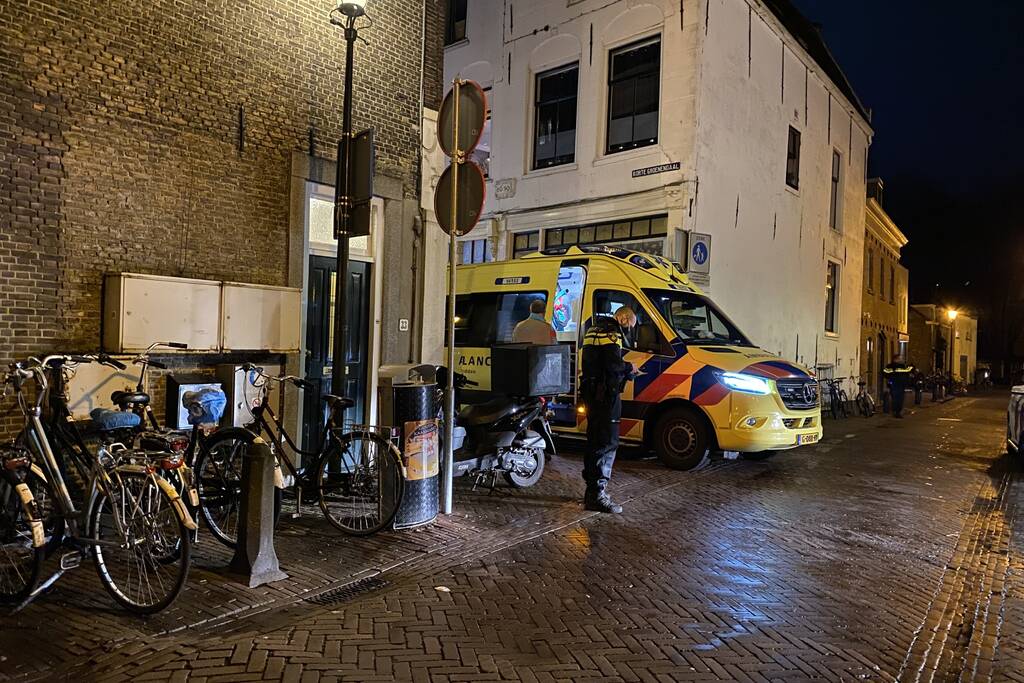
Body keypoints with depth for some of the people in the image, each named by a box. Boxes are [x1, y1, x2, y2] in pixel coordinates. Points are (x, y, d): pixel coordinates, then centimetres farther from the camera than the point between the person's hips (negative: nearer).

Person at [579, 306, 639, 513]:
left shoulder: (594, 329, 19)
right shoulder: (611, 333, -13)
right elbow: (613, 364, -24)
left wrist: (626, 371, 14)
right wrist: (629, 367, -4)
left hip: (591, 393, 10)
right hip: (606, 394, -10)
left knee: (595, 440, 17)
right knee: (608, 443, -7)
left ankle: (593, 489, 26)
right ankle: (597, 495, -7)